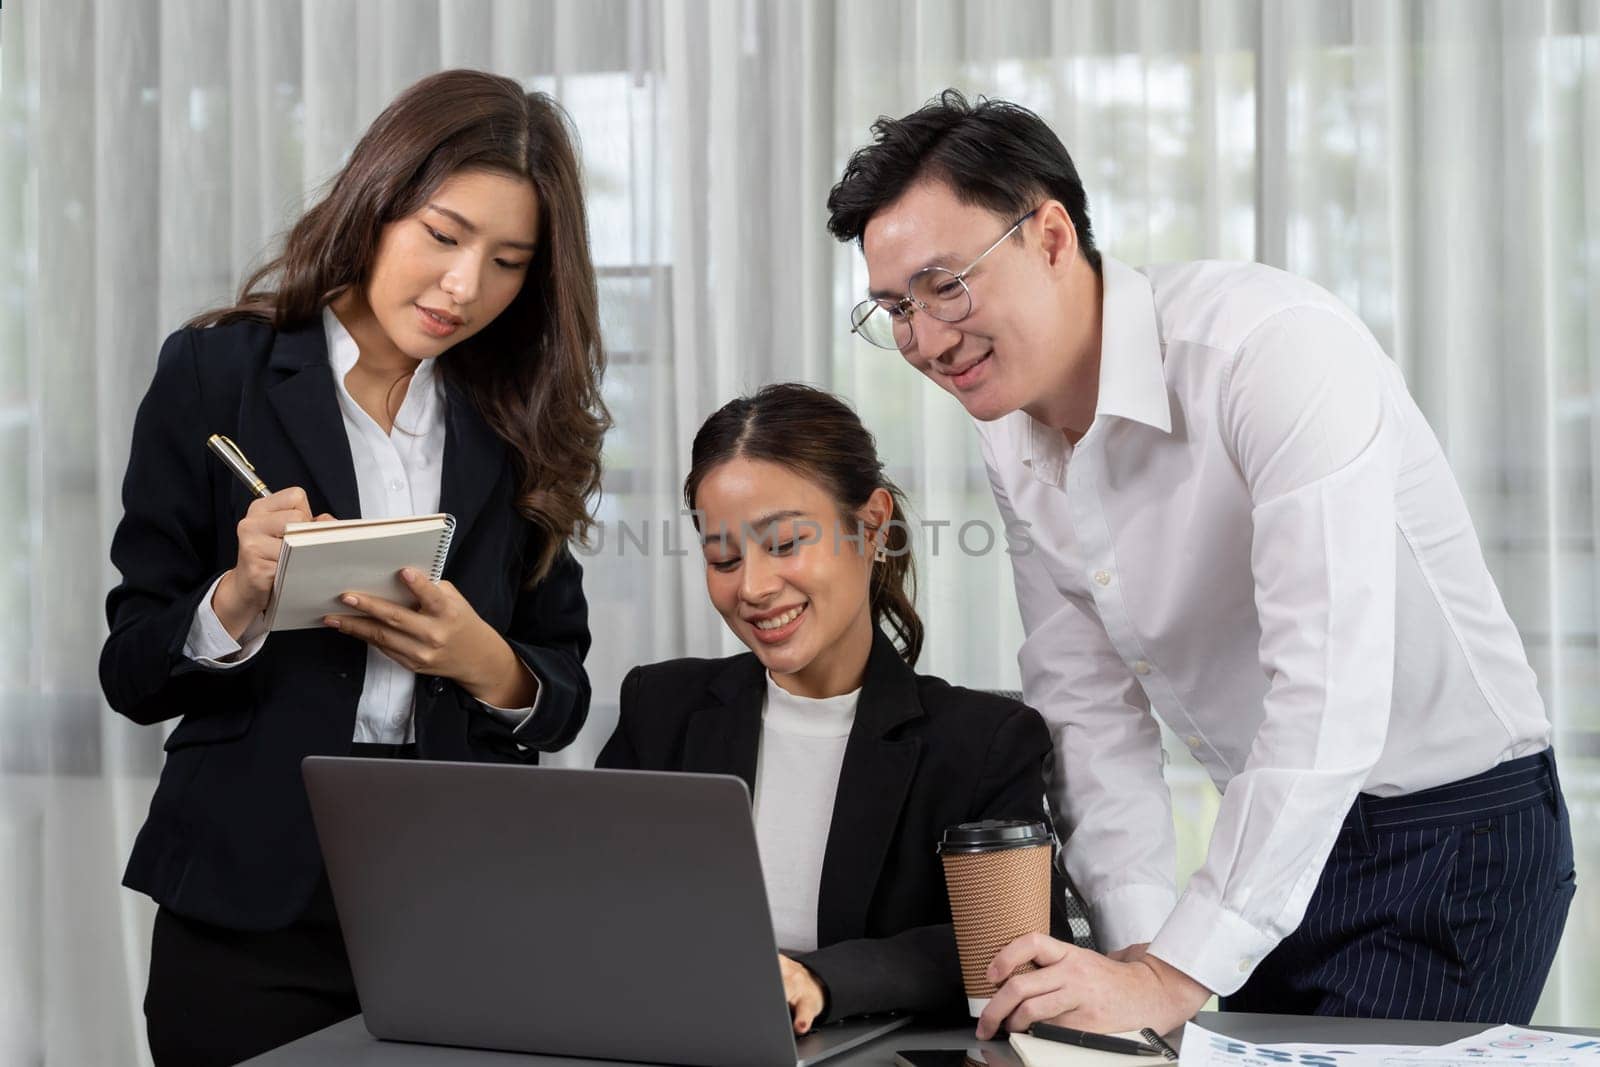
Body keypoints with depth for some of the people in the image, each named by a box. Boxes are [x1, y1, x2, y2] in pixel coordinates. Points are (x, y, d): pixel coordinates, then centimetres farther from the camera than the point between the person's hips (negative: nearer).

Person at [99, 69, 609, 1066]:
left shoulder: (521, 422, 7)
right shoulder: (214, 376, -1)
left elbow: (562, 699, 7)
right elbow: (134, 674, -2)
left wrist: (484, 661, -14)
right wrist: (240, 599, -20)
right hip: (254, 921, -2)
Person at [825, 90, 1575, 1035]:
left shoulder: (1273, 346, -26)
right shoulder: (1016, 449, 0)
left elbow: (1329, 692, -34)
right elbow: (1092, 711, 3)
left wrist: (1176, 978, -35)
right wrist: (1140, 948, -12)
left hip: (1454, 833, -6)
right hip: (1276, 836, 7)